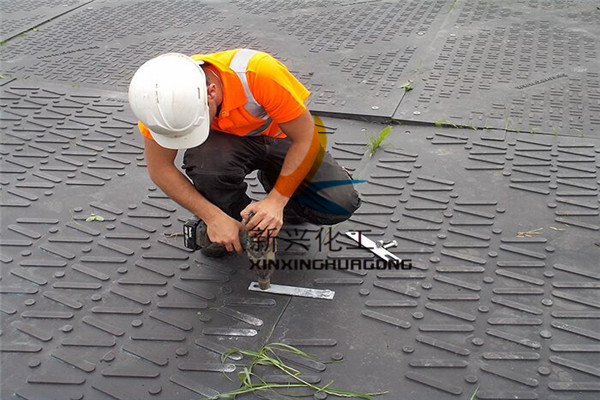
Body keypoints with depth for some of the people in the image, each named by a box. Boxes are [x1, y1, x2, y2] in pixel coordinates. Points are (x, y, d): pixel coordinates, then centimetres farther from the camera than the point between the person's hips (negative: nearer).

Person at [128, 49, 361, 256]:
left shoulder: (259, 72, -37)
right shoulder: (160, 98, -28)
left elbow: (305, 139, -27)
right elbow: (160, 168, -19)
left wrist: (276, 200, -30)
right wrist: (213, 217, -26)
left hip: (282, 138, -1)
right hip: (230, 143, 1)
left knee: (341, 204, -20)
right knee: (203, 158, -36)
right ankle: (234, 215, -3)